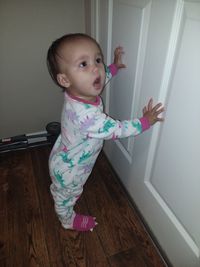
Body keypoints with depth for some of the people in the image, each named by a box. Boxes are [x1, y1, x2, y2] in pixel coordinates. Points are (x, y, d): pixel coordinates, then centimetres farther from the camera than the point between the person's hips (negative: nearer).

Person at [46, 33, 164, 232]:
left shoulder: (79, 91, -20)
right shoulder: (86, 116, -45)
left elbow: (99, 78, 5)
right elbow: (117, 130, -31)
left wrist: (114, 67, 4)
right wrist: (145, 121, -22)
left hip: (66, 159, 7)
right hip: (69, 170, -7)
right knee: (66, 195, 26)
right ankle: (69, 220, 54)